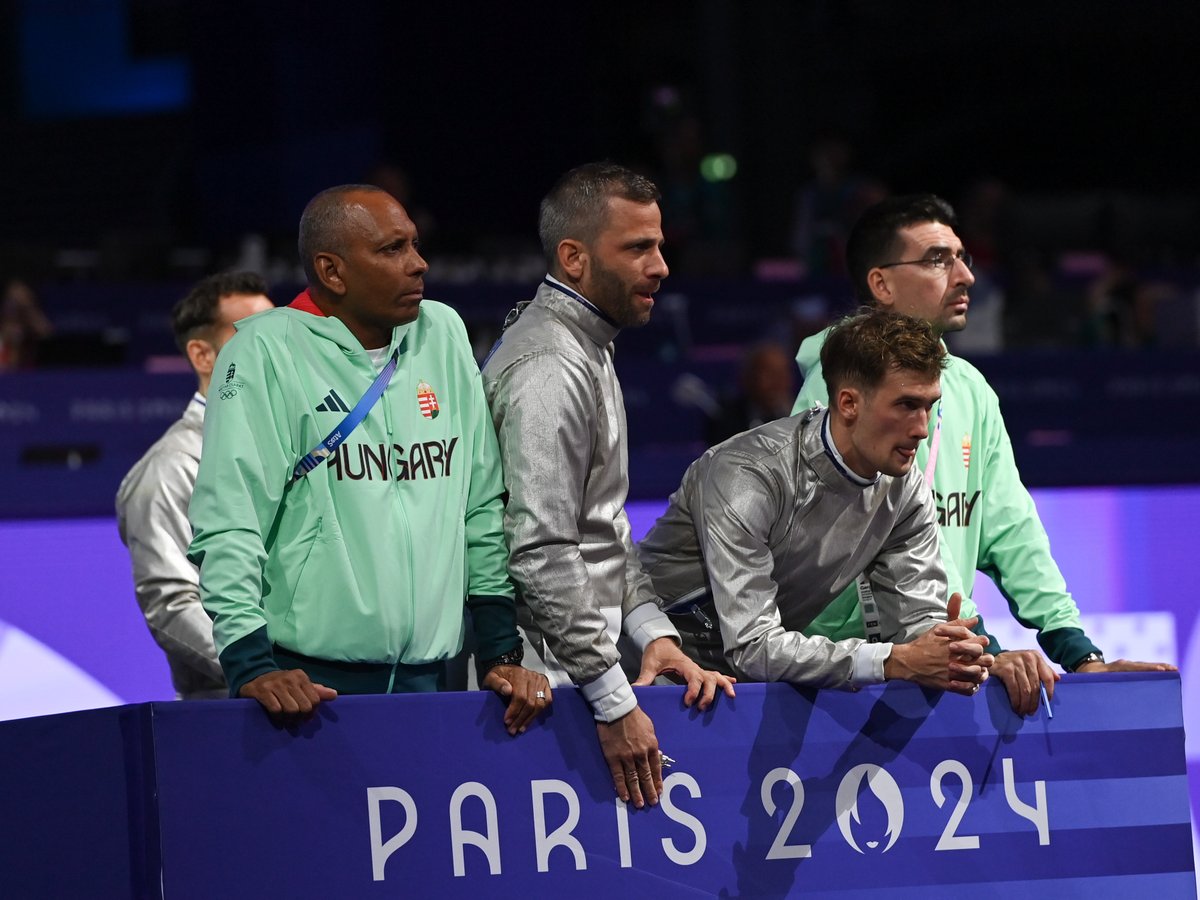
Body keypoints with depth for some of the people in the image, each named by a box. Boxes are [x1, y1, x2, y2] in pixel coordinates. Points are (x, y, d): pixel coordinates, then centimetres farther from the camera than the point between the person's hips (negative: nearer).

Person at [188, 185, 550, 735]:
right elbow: (227, 524, -10)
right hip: (306, 685, -5)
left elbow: (483, 509, 16)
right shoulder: (265, 352, -4)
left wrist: (502, 654, 12)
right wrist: (251, 666, -19)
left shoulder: (443, 334, 12)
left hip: (426, 684, 5)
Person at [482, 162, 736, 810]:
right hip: (554, 683, -10)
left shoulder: (588, 352, 18)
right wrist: (612, 702, -22)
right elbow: (543, 554, -23)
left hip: (587, 666, 10)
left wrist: (651, 630, 10)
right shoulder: (550, 368, -16)